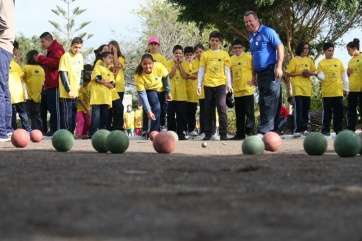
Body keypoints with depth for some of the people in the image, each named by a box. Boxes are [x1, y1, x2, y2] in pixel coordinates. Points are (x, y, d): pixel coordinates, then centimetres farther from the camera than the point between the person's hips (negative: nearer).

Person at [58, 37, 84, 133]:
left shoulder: (80, 56, 10)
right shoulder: (66, 56, -12)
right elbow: (63, 74, -15)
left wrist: (80, 86, 11)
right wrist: (68, 90, -18)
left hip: (76, 92, 7)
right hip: (66, 93, -7)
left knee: (73, 116, 11)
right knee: (66, 117, -5)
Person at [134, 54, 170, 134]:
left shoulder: (159, 66, -33)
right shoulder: (139, 75, -35)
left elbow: (165, 78, -12)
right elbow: (142, 94, -33)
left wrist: (168, 92, -2)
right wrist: (148, 111, -37)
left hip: (161, 89, 3)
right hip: (149, 91, -3)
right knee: (156, 109, -24)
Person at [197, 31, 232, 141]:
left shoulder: (224, 54, 8)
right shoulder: (205, 54, 9)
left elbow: (227, 70, 9)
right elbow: (201, 70, 9)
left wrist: (229, 85, 2)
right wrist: (199, 85, 3)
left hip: (220, 84, -1)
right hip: (208, 84, 1)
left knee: (222, 108, -10)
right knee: (208, 110, 5)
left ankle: (223, 134, -8)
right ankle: (208, 134, 11)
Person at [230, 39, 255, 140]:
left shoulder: (248, 57, -5)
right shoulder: (232, 59, 10)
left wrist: (253, 80, -12)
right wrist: (231, 84, 13)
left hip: (247, 90, -6)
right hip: (236, 90, 6)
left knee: (249, 112, -5)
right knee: (239, 114, 10)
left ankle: (250, 132, -3)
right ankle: (240, 133, 15)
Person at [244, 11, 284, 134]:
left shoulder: (267, 32, -7)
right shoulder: (251, 36, 16)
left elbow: (280, 47, -12)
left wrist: (279, 67, -20)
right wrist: (254, 75, 20)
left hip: (271, 71, -9)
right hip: (260, 73, 9)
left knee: (269, 101, -11)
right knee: (263, 102, 9)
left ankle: (265, 130, -16)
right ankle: (272, 129, 15)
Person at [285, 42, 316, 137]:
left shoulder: (309, 60, 14)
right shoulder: (295, 60, -1)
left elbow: (314, 72, 19)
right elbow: (288, 74, -4)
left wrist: (309, 73, -3)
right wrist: (300, 73, -13)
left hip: (307, 88, 5)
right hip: (297, 87, -5)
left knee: (306, 109, 7)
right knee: (298, 109, -13)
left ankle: (304, 128, 15)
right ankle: (297, 130, -15)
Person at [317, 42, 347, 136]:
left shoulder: (338, 61, 11)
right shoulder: (321, 63, 5)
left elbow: (344, 76, 14)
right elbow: (321, 76, -3)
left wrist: (346, 88, 10)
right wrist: (320, 76, -27)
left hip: (338, 92, 2)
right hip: (327, 92, -2)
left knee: (339, 112, 3)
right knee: (327, 112, -1)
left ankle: (338, 129, 11)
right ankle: (325, 130, 3)